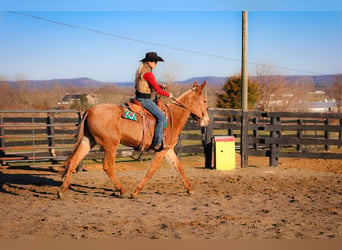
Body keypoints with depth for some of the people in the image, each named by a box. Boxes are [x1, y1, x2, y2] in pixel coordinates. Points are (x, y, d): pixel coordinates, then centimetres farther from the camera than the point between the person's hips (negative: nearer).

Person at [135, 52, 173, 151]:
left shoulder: (142, 70, 14)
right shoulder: (148, 73, -18)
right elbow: (157, 90, -18)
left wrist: (161, 86, 8)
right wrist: (168, 95, -4)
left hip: (140, 97, 11)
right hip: (144, 99, -11)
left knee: (160, 115, 24)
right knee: (161, 117, -13)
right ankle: (157, 143, -13)